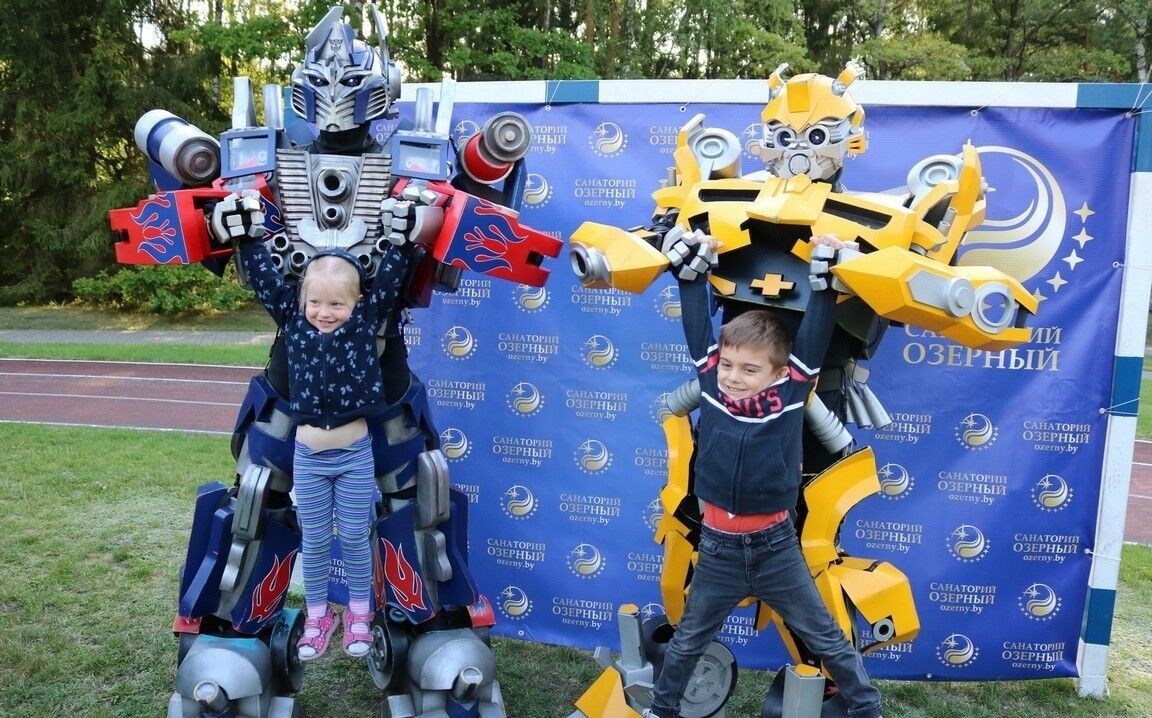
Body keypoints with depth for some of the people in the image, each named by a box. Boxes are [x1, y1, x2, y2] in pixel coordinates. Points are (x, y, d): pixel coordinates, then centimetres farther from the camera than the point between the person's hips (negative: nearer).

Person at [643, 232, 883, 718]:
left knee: (828, 641, 15)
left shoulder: (792, 389, -11)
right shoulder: (710, 379, -8)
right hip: (718, 547, 2)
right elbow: (697, 322, -3)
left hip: (776, 547, -1)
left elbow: (815, 331, -9)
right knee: (687, 641, 20)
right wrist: (693, 267, -3)